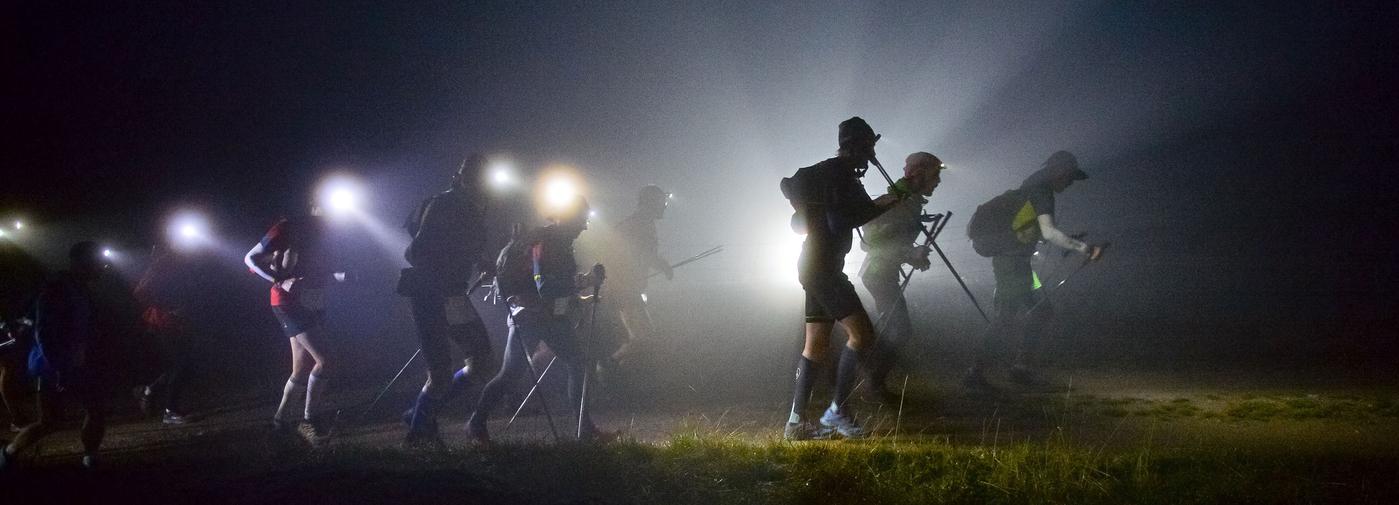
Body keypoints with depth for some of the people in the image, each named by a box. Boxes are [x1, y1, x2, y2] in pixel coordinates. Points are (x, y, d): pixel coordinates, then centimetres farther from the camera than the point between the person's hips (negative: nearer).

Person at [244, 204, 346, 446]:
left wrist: (342, 275, -6)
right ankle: (310, 419, -7)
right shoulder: (290, 228, -10)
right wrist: (281, 281, -23)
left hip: (314, 306, 8)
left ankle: (282, 419, 26)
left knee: (304, 368, 11)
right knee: (326, 358, -18)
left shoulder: (322, 234, 11)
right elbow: (251, 258, -9)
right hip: (290, 304, -8)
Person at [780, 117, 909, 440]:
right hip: (824, 266, -10)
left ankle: (797, 422, 8)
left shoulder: (825, 171, 17)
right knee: (862, 334, -13)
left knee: (816, 343, 9)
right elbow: (840, 221, -21)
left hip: (813, 267, 11)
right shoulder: (840, 174, -12)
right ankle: (836, 410, -11)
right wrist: (881, 205, -12)